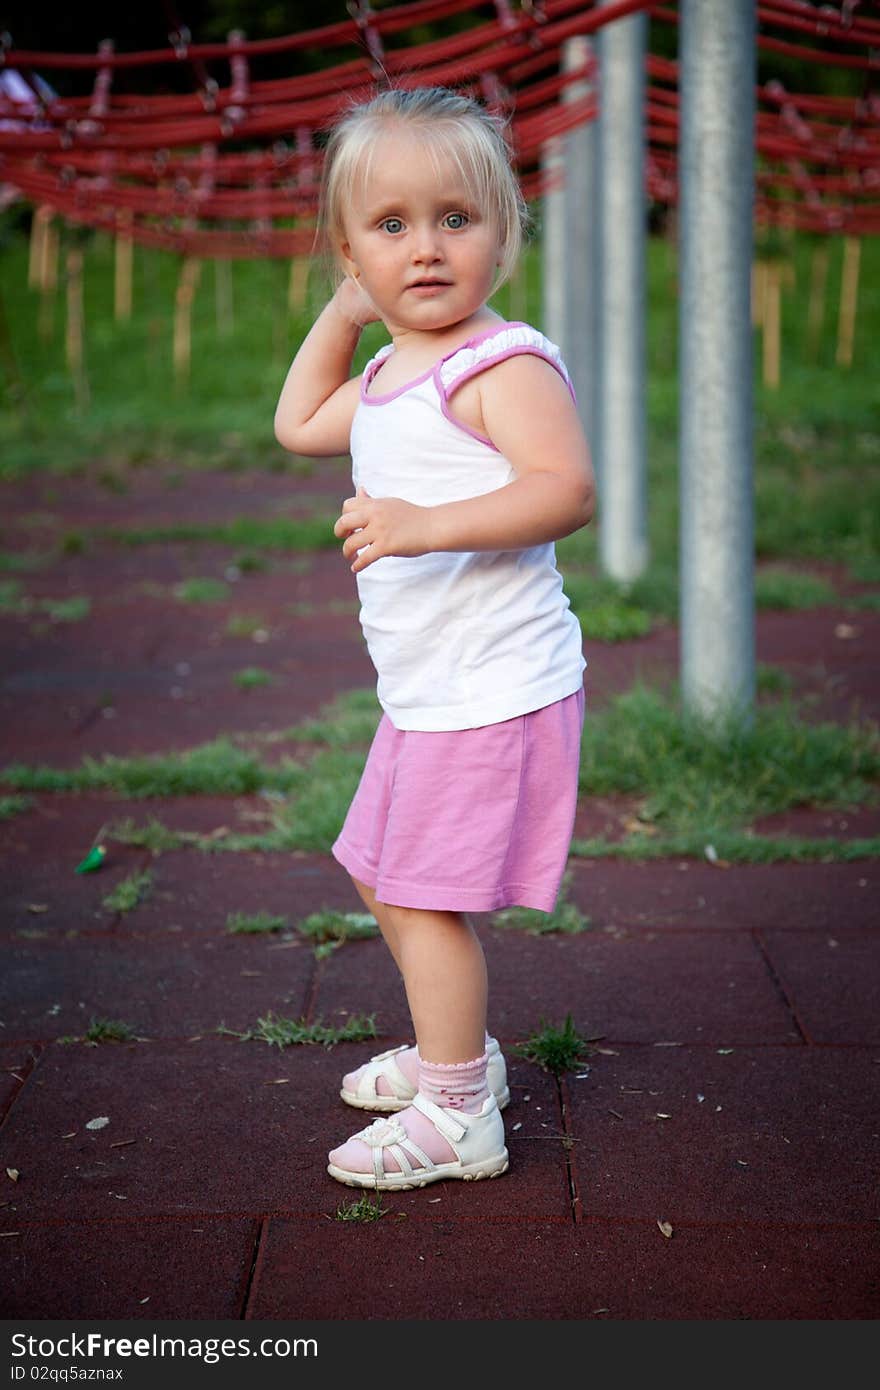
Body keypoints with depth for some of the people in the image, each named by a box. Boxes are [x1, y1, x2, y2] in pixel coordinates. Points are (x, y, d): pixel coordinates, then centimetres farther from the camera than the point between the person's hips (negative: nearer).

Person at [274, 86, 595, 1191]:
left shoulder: (505, 364, -16)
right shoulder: (388, 375, 13)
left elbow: (566, 490, -29)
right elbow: (299, 427, 30)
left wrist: (428, 524, -37)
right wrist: (343, 311, 21)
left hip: (495, 689, -10)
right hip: (426, 694, 10)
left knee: (423, 894, -5)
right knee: (384, 881, 20)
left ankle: (458, 1116, 8)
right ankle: (453, 1050, 38)